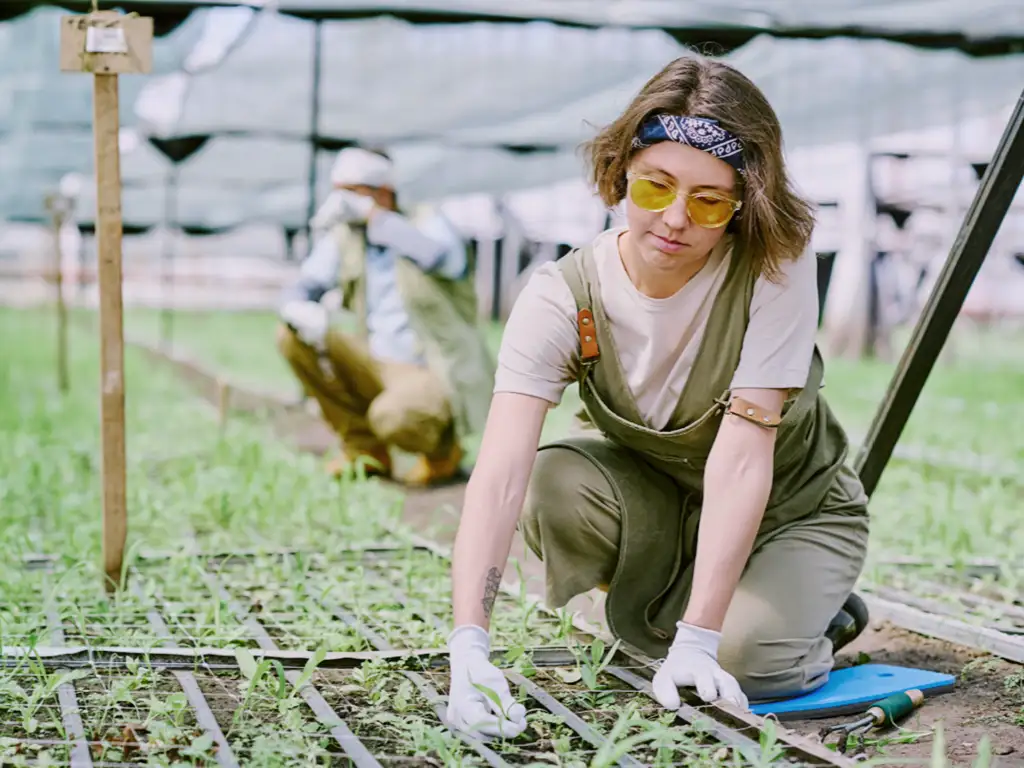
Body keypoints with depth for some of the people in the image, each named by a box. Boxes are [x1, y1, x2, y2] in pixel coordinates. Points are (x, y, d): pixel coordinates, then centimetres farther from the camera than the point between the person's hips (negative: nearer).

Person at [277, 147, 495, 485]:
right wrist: (300, 311, -25)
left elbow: (441, 257, -34)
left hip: (436, 375, -6)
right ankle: (365, 449, 3)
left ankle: (443, 449, 3)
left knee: (393, 416, -37)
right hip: (379, 366, 6)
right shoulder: (344, 236, 5)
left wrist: (369, 213, -39)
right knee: (292, 335, -8)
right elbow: (298, 291, 2)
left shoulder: (426, 223, -9)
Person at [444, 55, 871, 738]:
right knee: (557, 483, -29)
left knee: (747, 665, -29)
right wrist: (470, 647, -50)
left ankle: (815, 613, 8)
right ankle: (652, 606, 2)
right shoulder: (563, 298, -24)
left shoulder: (776, 262, -28)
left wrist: (697, 641, -41)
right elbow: (500, 475, -36)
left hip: (792, 508, -2)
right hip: (658, 498, 2)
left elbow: (742, 452, -35)